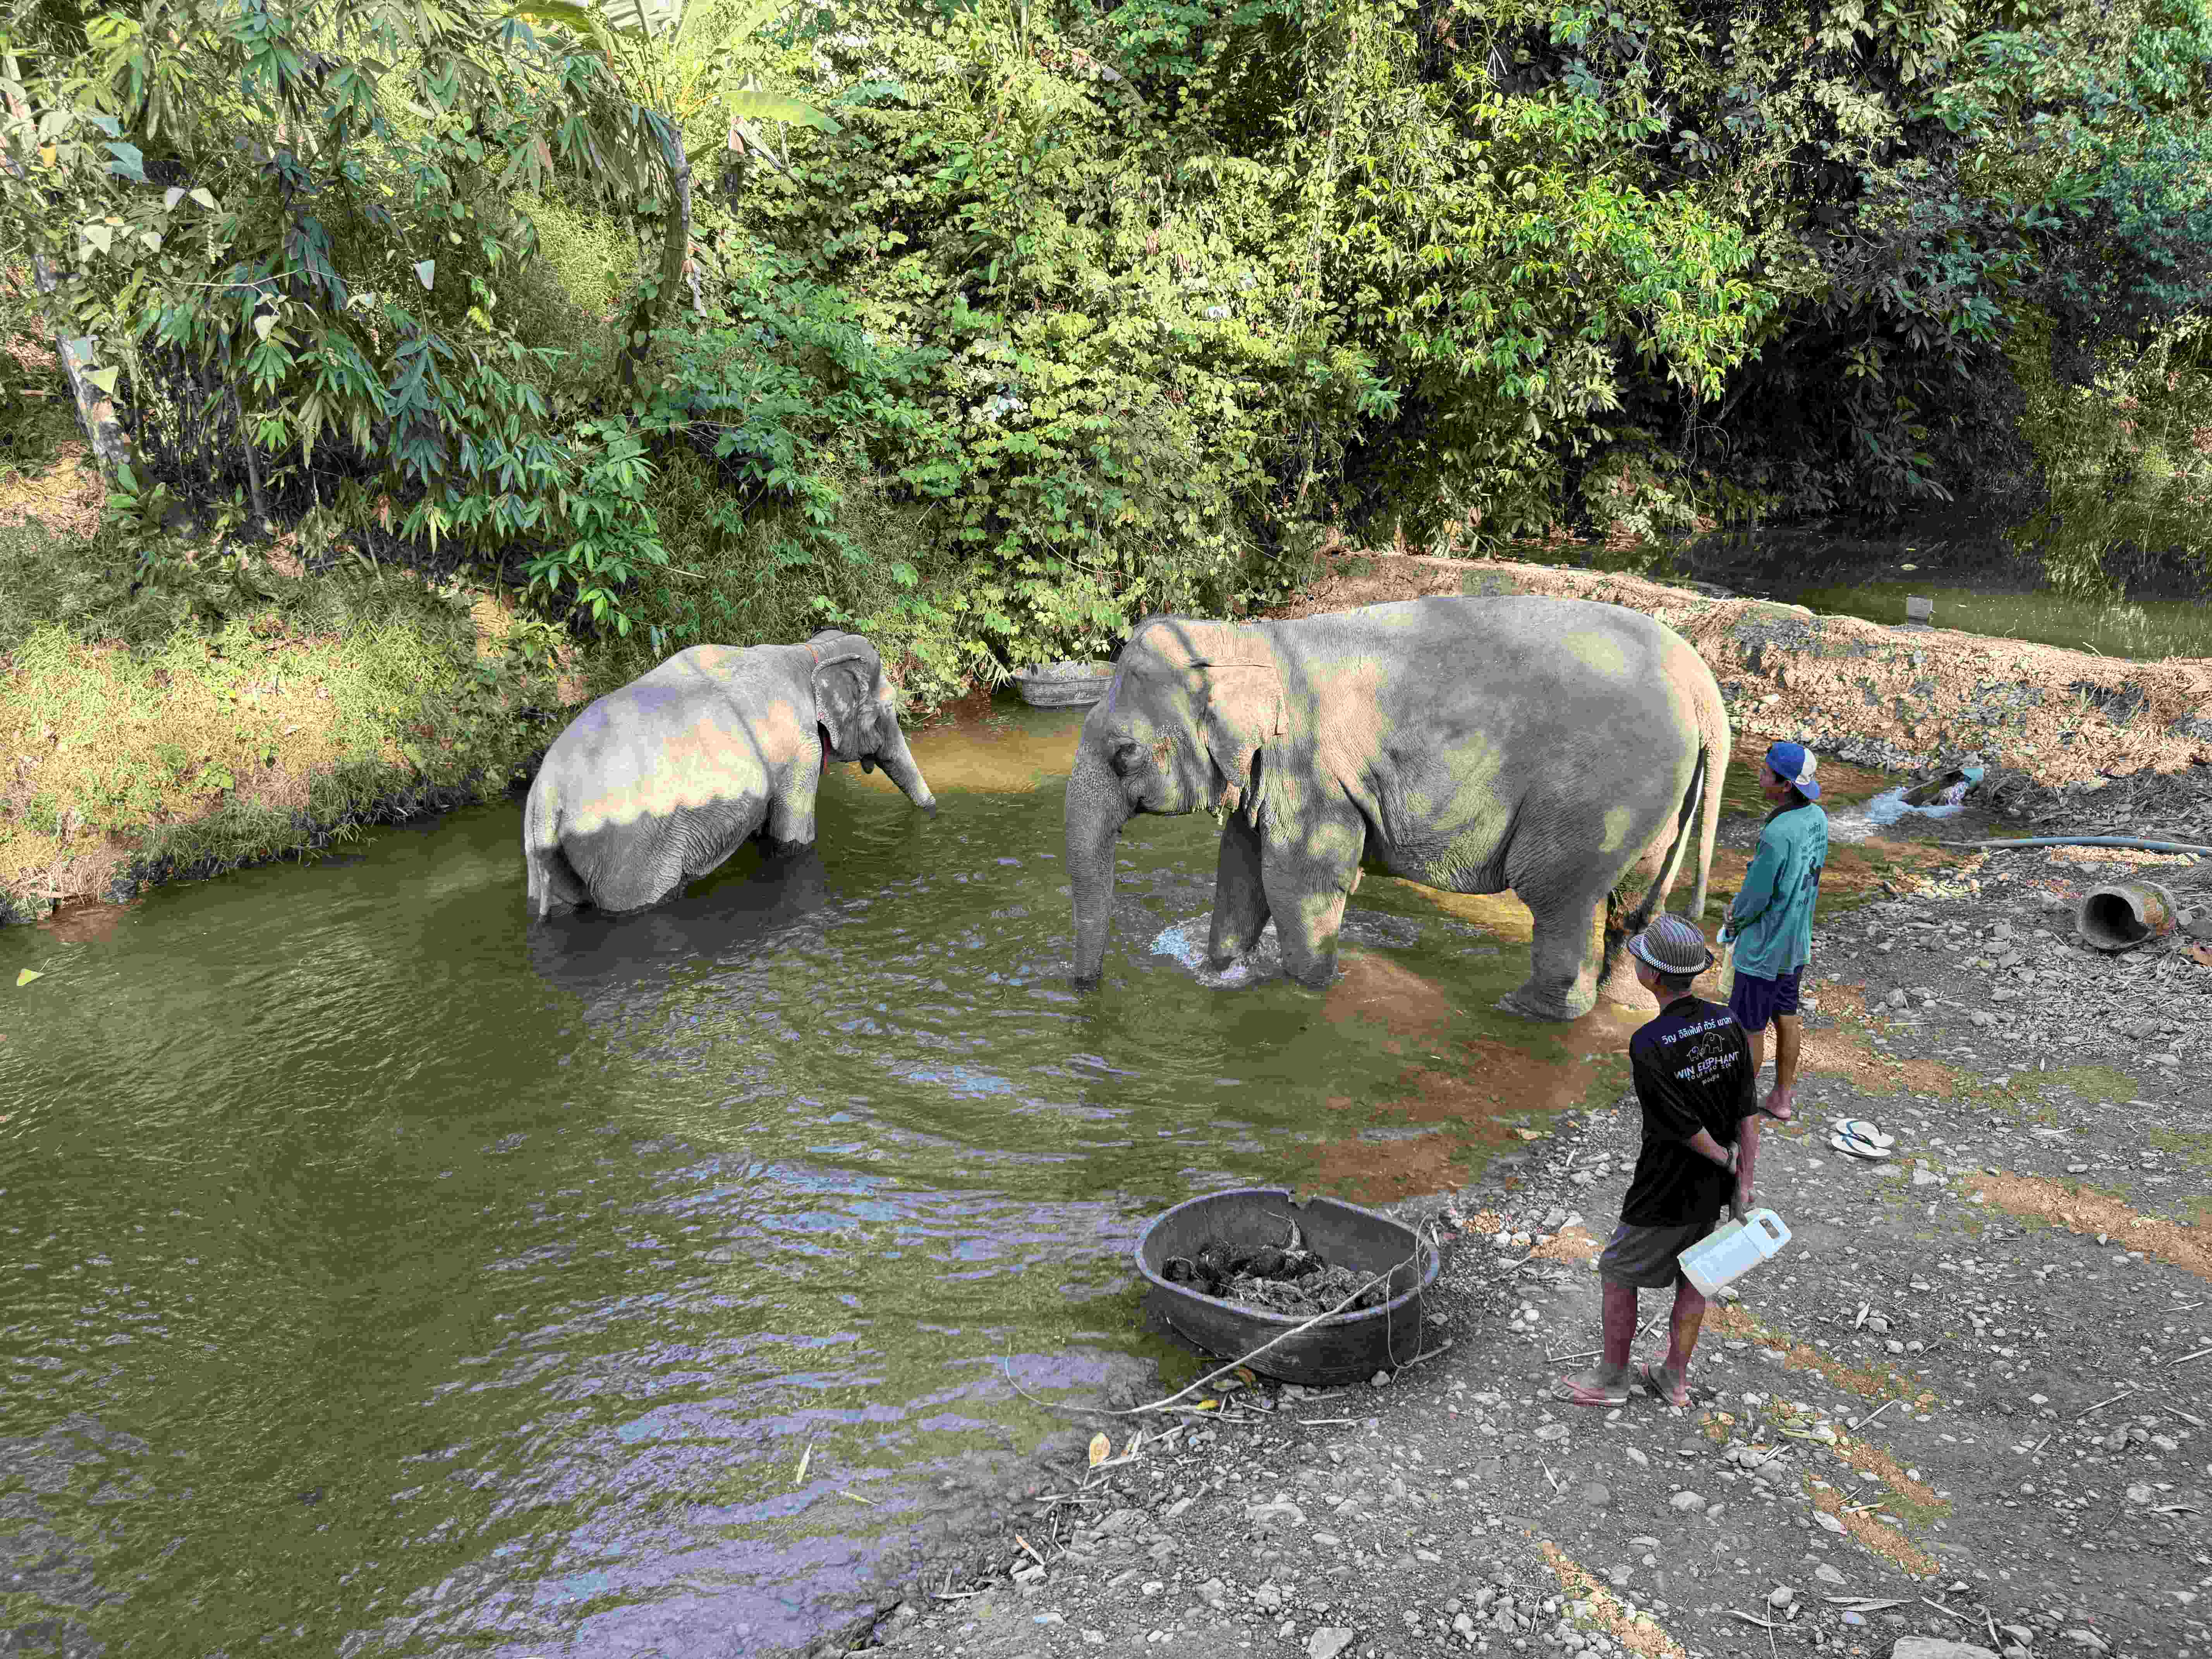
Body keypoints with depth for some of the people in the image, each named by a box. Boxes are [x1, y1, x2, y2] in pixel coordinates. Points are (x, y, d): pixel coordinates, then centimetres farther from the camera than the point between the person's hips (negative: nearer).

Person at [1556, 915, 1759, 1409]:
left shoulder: (1647, 1046, -29)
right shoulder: (1728, 1023, -8)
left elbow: (1683, 1126, -22)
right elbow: (1747, 1111, -5)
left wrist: (1725, 1160, -4)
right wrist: (1743, 1184, -1)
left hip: (1667, 1194, -7)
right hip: (1714, 1189, 7)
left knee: (1619, 1276, 13)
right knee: (1691, 1276, 22)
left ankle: (1611, 1378, 29)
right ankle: (1674, 1378, 36)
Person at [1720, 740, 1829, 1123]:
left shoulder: (1777, 835, -32)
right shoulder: (1817, 818, -4)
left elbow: (1756, 897, -23)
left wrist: (1733, 924, -2)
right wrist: (1742, 903, 7)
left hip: (1763, 947, -8)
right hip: (1797, 940, 8)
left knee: (1749, 1028, 7)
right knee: (1785, 1016, 21)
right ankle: (1783, 1098, 34)